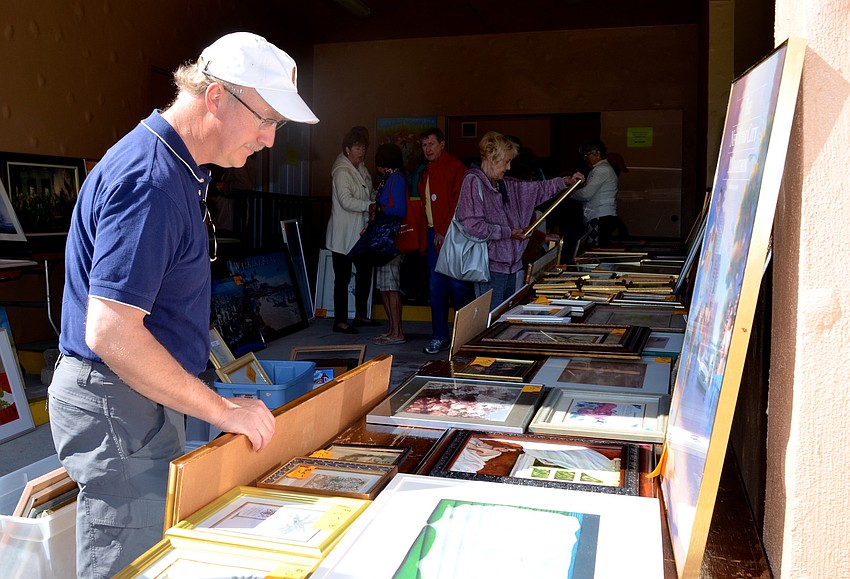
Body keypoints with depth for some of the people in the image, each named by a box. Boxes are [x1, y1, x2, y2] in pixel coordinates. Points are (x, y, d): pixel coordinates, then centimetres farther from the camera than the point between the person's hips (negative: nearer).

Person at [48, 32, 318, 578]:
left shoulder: (176, 166, 9)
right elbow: (110, 333, -30)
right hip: (113, 406, -10)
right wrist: (223, 409, -24)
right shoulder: (149, 181, -25)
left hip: (137, 397, 10)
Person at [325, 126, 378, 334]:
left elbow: (368, 194, 23)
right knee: (343, 278, -2)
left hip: (360, 232, 9)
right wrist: (370, 205, -27)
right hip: (344, 235, -9)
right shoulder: (342, 171, -14)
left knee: (365, 271, 15)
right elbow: (346, 201, -25)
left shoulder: (361, 168, 13)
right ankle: (340, 321, 6)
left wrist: (376, 202, 4)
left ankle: (361, 315, 29)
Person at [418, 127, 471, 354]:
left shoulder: (455, 166, -7)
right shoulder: (427, 171, 18)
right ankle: (439, 337, 14)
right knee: (436, 287, 8)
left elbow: (458, 204, -13)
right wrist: (431, 232, 9)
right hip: (435, 234, 8)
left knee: (458, 285, -6)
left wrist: (444, 232, -14)